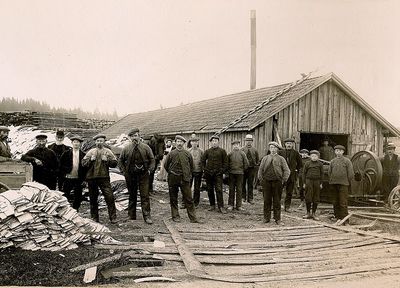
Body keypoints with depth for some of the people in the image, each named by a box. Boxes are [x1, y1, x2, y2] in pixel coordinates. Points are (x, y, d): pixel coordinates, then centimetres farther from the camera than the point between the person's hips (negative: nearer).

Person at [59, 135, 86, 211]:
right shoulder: (66, 153, 2)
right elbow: (60, 164, 5)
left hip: (78, 179, 1)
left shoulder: (83, 155, 3)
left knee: (78, 197, 6)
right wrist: (63, 174, -2)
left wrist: (83, 178, -1)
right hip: (68, 178, -1)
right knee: (64, 196, 0)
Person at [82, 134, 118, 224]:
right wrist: (90, 160, -10)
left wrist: (107, 160, -13)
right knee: (93, 198, 9)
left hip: (104, 177, -2)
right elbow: (83, 163, 6)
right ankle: (94, 218, 22)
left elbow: (114, 163, 1)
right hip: (91, 178, 2)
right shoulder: (91, 152, 9)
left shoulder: (108, 152, 6)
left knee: (109, 197, -9)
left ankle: (113, 217, -2)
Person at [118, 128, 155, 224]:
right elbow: (120, 161, 10)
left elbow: (152, 160, 4)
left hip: (143, 175, -1)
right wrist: (124, 171, 1)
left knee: (145, 196, -4)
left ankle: (147, 216, 0)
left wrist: (149, 170, -7)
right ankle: (131, 216, 22)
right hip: (130, 176, 1)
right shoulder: (126, 149, 1)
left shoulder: (146, 148, -1)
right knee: (132, 196, 12)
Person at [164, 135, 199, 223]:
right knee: (173, 199, 7)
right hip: (173, 179, 0)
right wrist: (171, 174, 10)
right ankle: (175, 216, 20)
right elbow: (166, 165, 10)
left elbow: (191, 166, 15)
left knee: (188, 199, -1)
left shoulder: (187, 154, 2)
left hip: (185, 179, 0)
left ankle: (193, 218, 3)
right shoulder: (171, 153, -1)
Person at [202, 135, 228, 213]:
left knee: (219, 190, -8)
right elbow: (203, 161, 17)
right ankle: (212, 205, 19)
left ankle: (221, 207, -5)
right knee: (210, 190, 8)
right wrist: (205, 169, 7)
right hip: (208, 174, 3)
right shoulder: (207, 151, 8)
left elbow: (225, 162, 4)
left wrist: (222, 171, -4)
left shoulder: (222, 151, 2)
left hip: (218, 174, -3)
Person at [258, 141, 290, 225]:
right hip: (266, 181, 1)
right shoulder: (265, 158, 11)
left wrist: (283, 180, -5)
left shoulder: (281, 159, 7)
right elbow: (260, 170, 13)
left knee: (277, 201, 3)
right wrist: (261, 179, 2)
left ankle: (277, 219, 12)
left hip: (277, 182, -1)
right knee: (267, 201, 4)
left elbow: (287, 171, 4)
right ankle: (266, 218, 14)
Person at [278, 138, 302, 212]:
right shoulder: (281, 152, 3)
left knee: (289, 192, 6)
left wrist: (296, 170, 8)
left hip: (292, 175, 1)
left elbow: (300, 163, 15)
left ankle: (287, 206, 14)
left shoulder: (296, 153, 4)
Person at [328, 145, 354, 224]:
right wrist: (332, 181, 12)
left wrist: (347, 182, 4)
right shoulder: (332, 161, 11)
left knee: (343, 203, -6)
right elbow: (329, 172, 18)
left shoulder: (347, 161, 1)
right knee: (335, 202, 9)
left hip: (343, 184, -4)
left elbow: (351, 174, 1)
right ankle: (337, 217, 17)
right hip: (333, 184, 4)